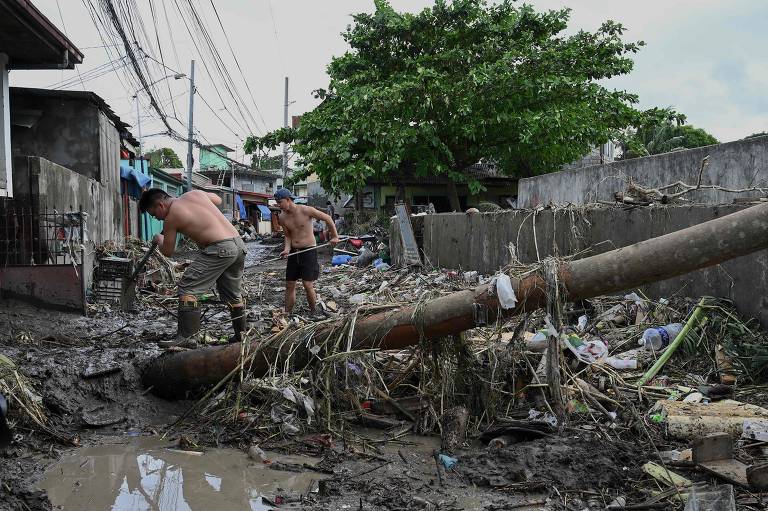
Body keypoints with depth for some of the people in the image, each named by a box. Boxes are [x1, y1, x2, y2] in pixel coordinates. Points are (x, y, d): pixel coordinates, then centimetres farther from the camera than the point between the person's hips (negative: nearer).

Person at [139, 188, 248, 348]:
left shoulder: (171, 218, -2)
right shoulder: (194, 193, 15)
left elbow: (167, 252, 10)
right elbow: (217, 199, 35)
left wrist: (159, 239, 30)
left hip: (219, 249, -8)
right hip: (239, 244, 8)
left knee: (188, 287, -2)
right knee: (233, 293, 22)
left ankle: (187, 337, -5)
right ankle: (241, 335, 31)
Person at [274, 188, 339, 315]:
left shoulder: (305, 211, -15)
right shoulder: (282, 217, 0)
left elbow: (327, 218, -5)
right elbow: (288, 236, 11)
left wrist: (335, 236, 2)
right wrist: (287, 249, -8)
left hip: (309, 251, -5)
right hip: (294, 252, 5)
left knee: (308, 285, -11)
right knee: (289, 285, 7)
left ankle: (313, 313, 4)